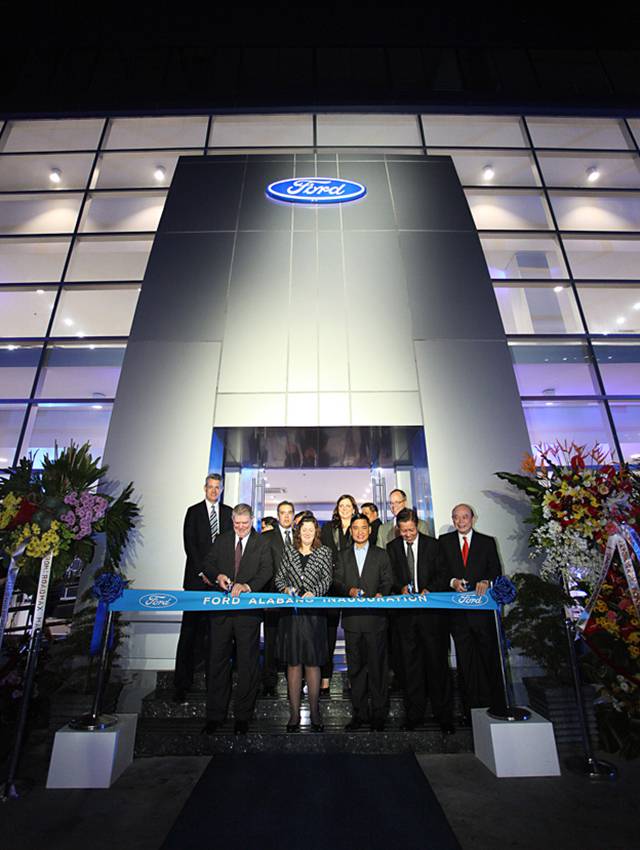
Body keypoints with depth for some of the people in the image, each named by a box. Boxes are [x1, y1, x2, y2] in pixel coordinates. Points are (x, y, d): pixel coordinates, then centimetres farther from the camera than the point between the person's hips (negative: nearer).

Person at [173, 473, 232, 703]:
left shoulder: (229, 512, 11)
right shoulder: (193, 511, 4)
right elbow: (190, 544, -3)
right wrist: (202, 571, -9)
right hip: (197, 576, -2)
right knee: (190, 627, -1)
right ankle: (182, 682, 6)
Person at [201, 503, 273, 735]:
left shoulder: (262, 543, 0)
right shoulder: (221, 540, 10)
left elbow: (267, 571, -9)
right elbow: (207, 563, 10)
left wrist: (247, 586, -25)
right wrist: (218, 575, -12)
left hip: (248, 610, -2)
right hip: (221, 609, 2)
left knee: (247, 662, 7)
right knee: (217, 661, 10)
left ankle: (242, 716, 23)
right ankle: (215, 715, 26)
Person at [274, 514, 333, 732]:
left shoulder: (324, 552, 5)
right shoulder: (288, 550, 8)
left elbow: (327, 579, -1)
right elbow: (279, 577, 9)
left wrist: (313, 592, -16)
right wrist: (286, 589, -10)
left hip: (314, 614, -1)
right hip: (291, 612, 1)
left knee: (312, 663, 4)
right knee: (293, 663, 6)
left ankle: (315, 712, 18)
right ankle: (294, 714, 16)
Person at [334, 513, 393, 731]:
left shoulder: (381, 555, 6)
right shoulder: (343, 555, 10)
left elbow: (387, 581, 1)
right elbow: (337, 582, 6)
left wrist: (380, 594, -18)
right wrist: (349, 590, -13)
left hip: (375, 617, -2)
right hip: (352, 618, 2)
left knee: (377, 666, 4)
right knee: (355, 667, 10)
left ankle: (378, 714, 19)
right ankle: (359, 713, 24)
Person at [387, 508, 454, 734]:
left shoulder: (432, 545, 1)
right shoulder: (392, 548, 5)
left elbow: (442, 576, 1)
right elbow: (390, 577, 7)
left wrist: (428, 589, -14)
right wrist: (401, 588, -11)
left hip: (431, 611, -1)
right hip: (404, 613, 1)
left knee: (437, 662, 5)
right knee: (410, 664, 10)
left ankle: (444, 715, 19)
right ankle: (414, 713, 23)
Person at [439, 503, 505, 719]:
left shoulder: (487, 542, 7)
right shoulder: (444, 541, 7)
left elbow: (496, 570, 3)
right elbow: (440, 571, 3)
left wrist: (486, 582, -16)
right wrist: (452, 581, -14)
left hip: (482, 607, 0)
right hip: (458, 609, 1)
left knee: (490, 657, 4)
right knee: (465, 661, 10)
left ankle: (496, 707, 19)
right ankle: (471, 708, 21)